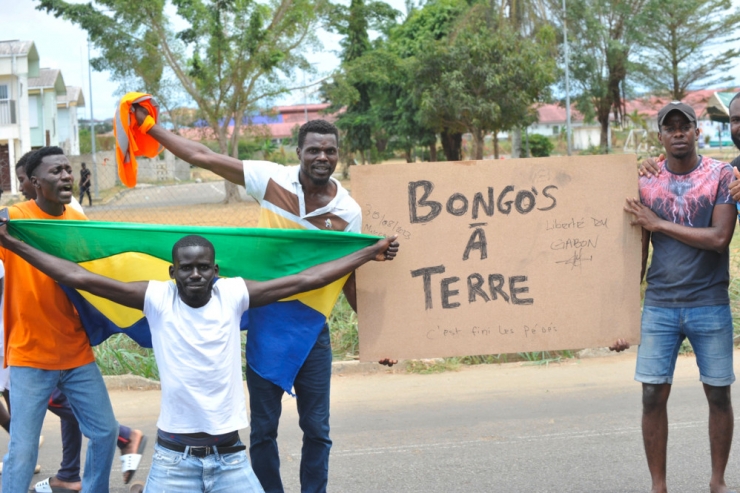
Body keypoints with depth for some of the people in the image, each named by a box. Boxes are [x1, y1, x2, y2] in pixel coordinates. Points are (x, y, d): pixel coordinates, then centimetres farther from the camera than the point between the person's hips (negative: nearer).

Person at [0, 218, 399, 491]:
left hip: (229, 455, 1)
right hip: (174, 456, -1)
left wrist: (370, 252, 6)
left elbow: (304, 280, 4)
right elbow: (79, 277, -3)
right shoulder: (156, 298, -3)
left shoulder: (233, 294, 0)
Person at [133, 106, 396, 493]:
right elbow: (203, 157, -5)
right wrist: (149, 127, -6)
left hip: (312, 326, 1)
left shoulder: (348, 213, -5)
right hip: (266, 320, -1)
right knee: (264, 428, 6)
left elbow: (350, 279, 6)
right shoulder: (272, 179, -9)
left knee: (317, 429, 6)